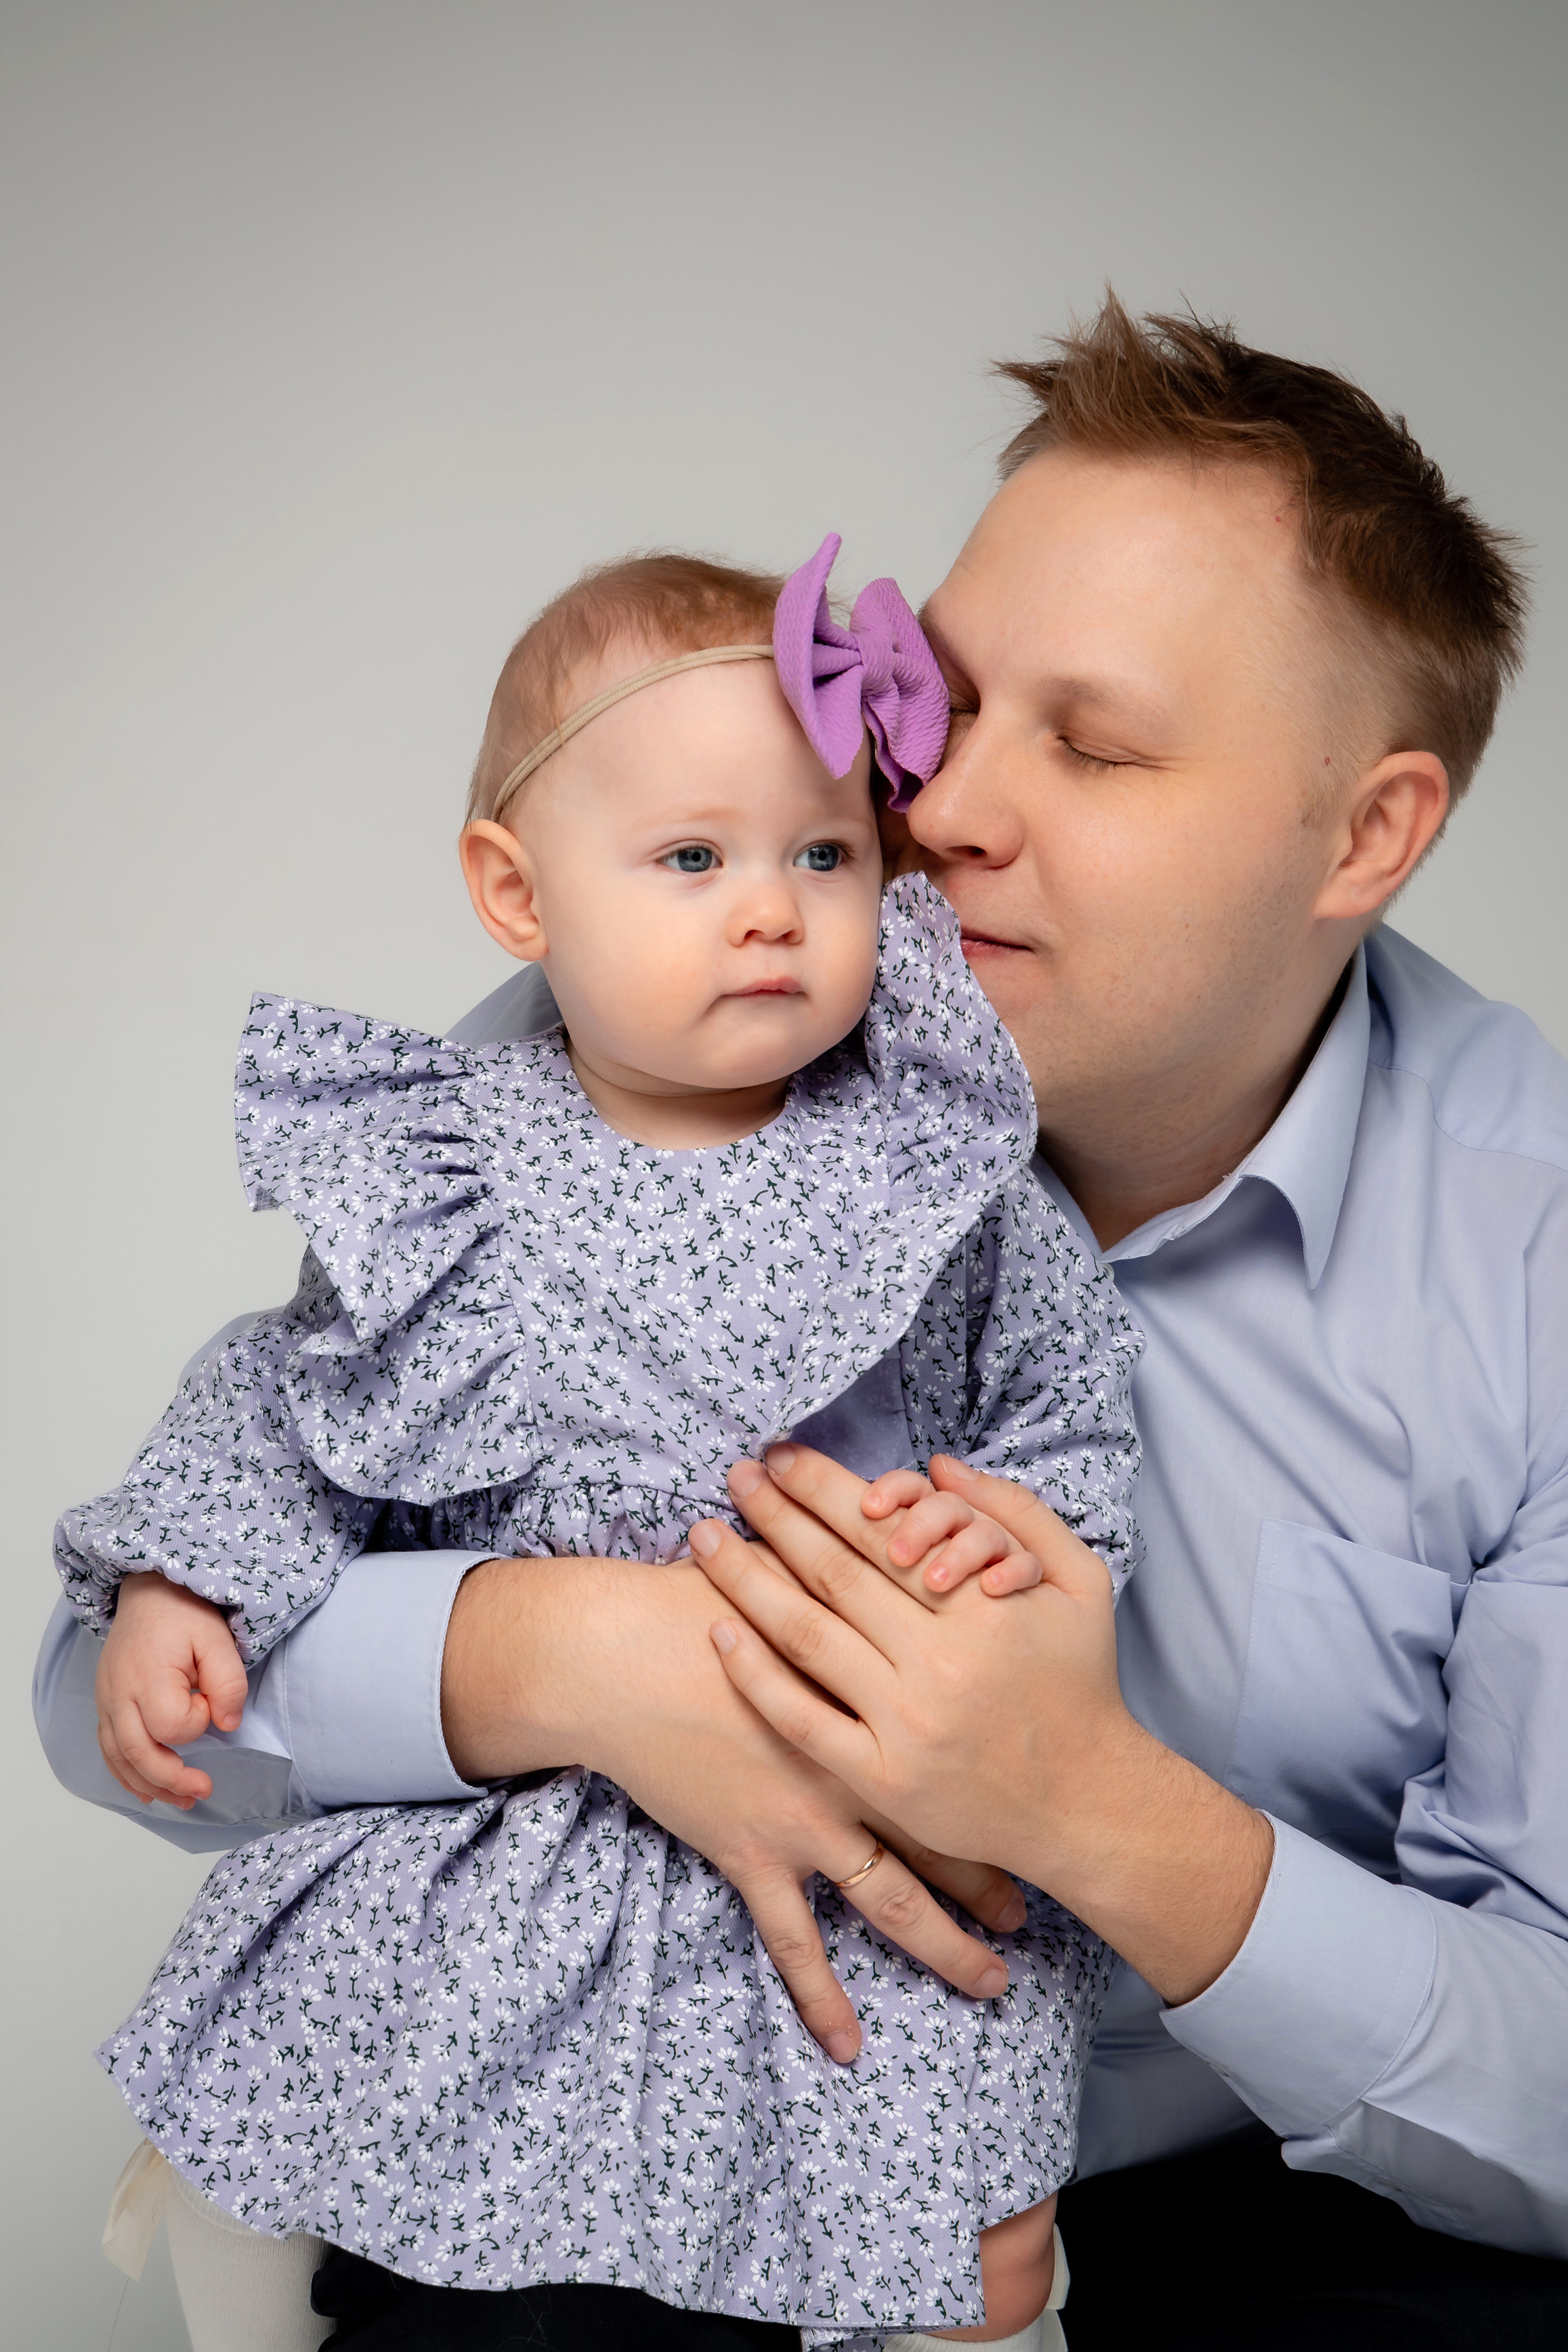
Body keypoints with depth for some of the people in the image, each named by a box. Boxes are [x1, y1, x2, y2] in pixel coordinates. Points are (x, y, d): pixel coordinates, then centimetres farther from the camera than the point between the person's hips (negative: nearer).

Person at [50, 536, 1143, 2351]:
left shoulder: (936, 1176, -10)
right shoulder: (446, 1181, -7)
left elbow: (1069, 1414, -1)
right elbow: (300, 1402, 6)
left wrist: (1017, 1530, -21)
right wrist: (180, 1583, -5)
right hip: (508, 1806, 2)